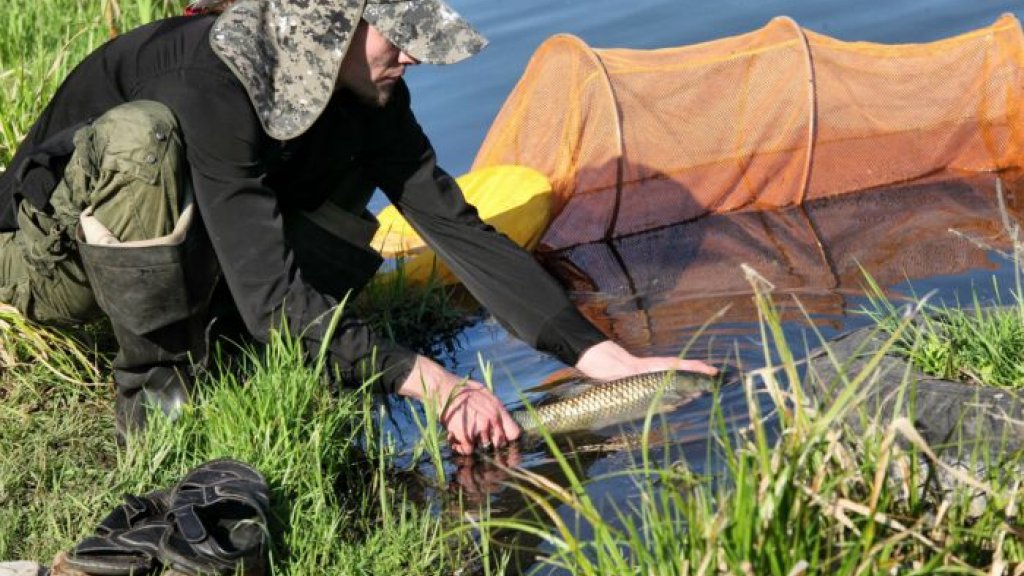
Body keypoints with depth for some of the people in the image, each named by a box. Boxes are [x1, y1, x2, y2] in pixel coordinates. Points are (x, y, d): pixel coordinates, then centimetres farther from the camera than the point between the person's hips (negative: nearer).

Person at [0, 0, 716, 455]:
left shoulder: (368, 96, -15)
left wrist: (605, 357, -21)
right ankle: (152, 391, -19)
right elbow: (271, 295, -39)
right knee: (141, 135, -38)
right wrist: (431, 383, -41)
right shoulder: (212, 81, -36)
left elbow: (459, 229, -15)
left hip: (179, 255, 6)